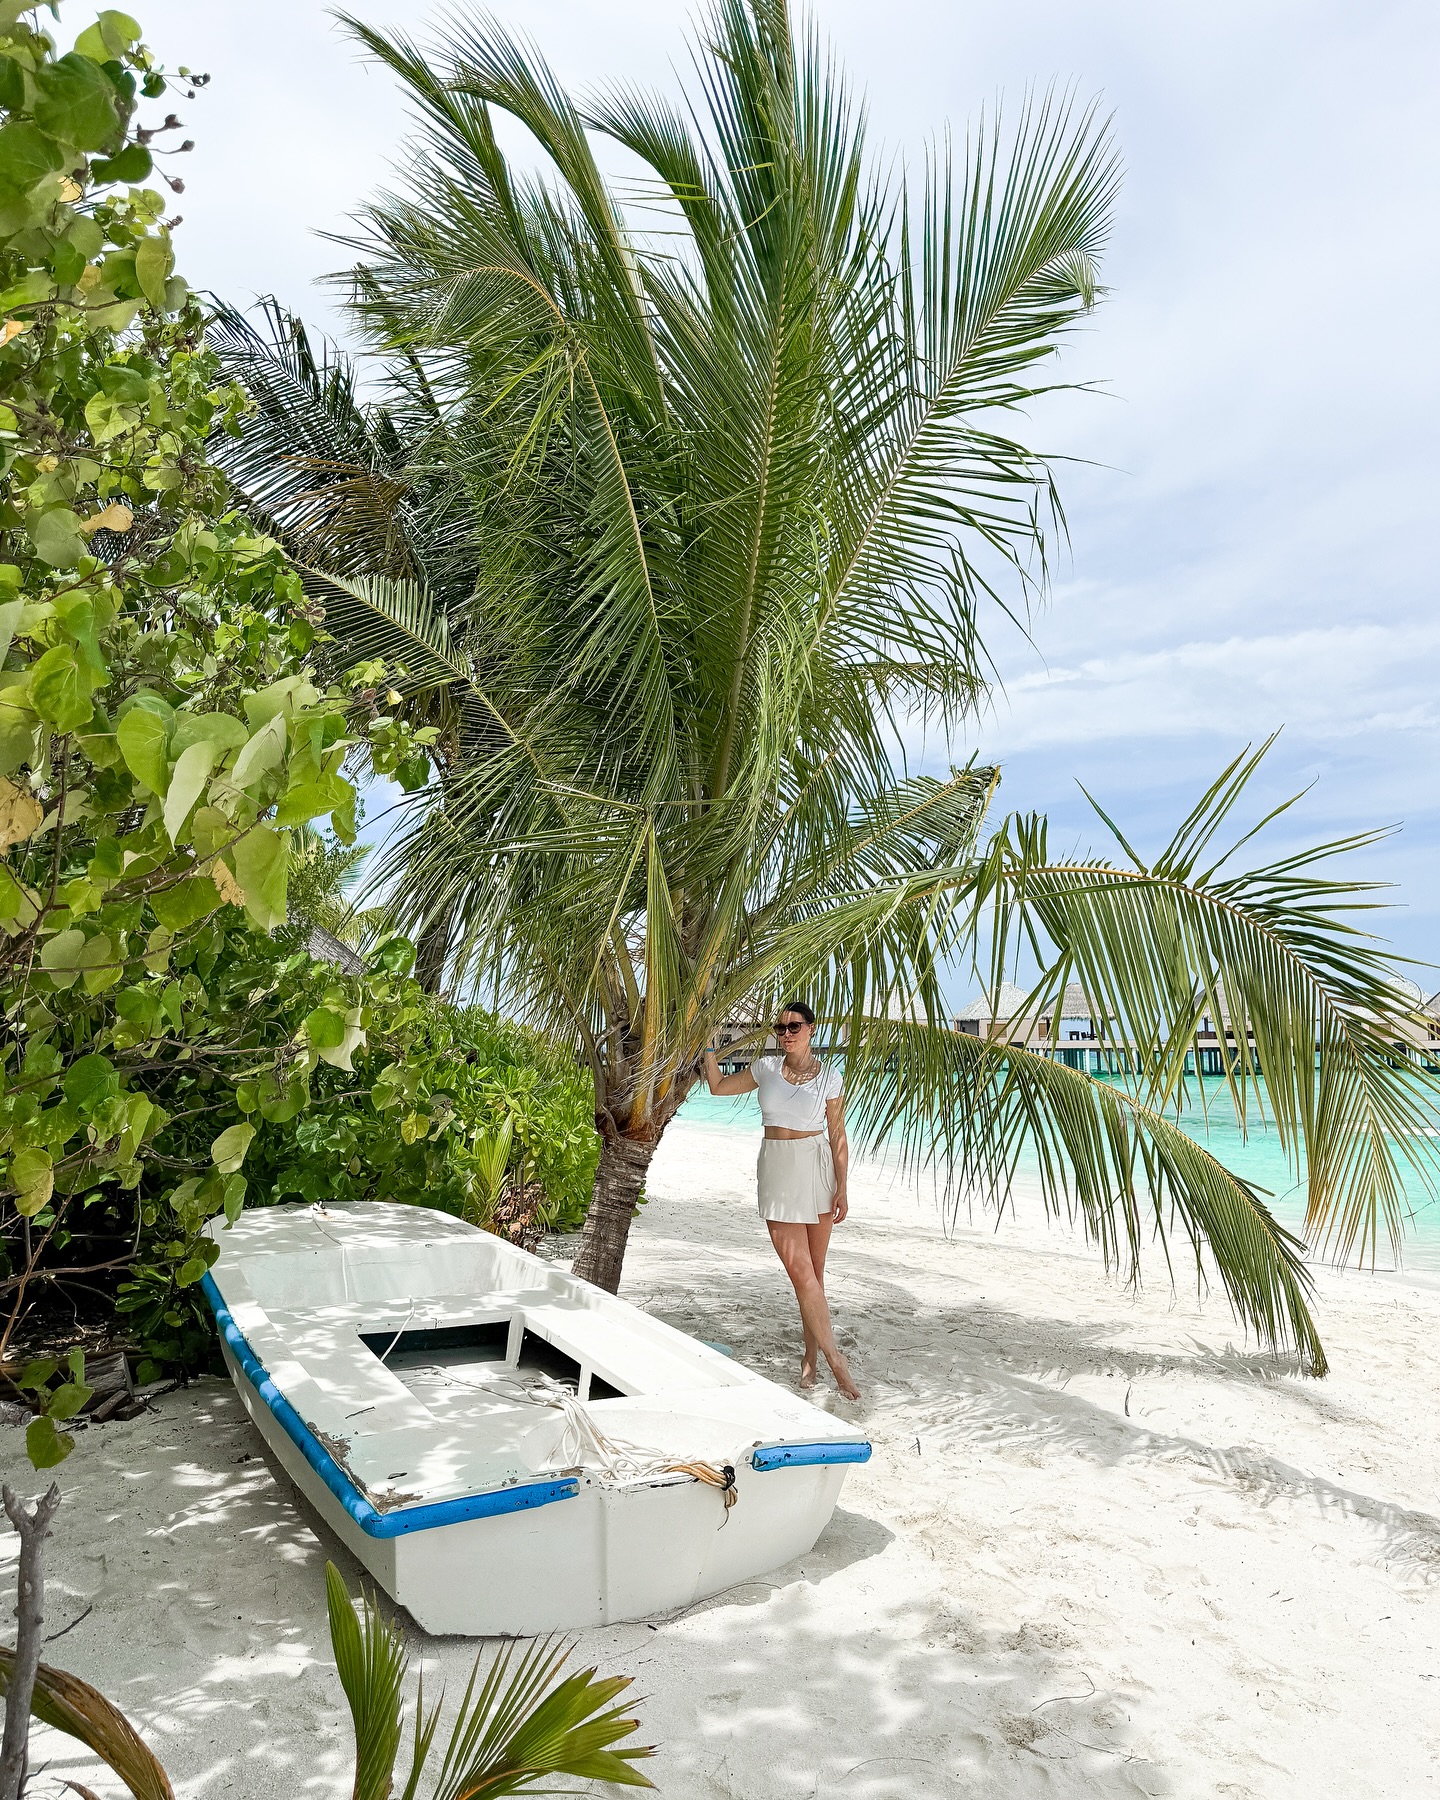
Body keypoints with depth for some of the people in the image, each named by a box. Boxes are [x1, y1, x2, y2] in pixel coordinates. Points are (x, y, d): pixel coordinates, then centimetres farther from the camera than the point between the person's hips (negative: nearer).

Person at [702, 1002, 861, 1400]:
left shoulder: (829, 1077, -2)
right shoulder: (765, 1068, 4)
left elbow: (837, 1137, -1)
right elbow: (718, 1085, 16)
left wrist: (841, 1188, -6)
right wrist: (708, 1046, 7)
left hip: (816, 1172, -1)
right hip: (777, 1172, 1)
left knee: (813, 1270, 5)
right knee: (799, 1269, -7)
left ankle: (811, 1356, 17)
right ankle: (834, 1357, -1)